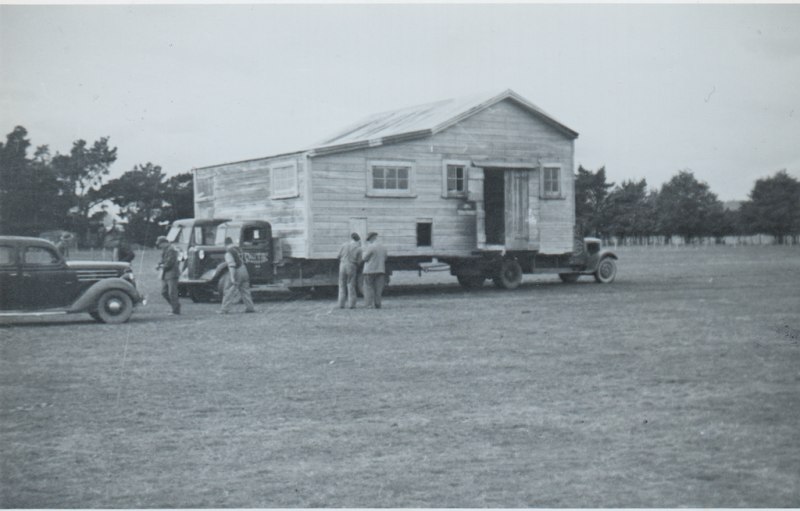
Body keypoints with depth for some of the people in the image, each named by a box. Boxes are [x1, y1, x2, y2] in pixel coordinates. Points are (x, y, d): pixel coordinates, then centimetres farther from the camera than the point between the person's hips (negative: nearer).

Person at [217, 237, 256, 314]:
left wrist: (232, 278, -21)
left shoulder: (228, 253, -13)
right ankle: (250, 307, 18)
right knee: (245, 290, 15)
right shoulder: (237, 249, 11)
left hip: (236, 272, -8)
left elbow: (231, 266, -20)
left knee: (229, 291, -1)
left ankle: (225, 309, -1)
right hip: (244, 270, 8)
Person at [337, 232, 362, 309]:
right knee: (351, 285, 3)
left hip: (343, 265, 2)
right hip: (352, 266, -2)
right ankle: (351, 304, 0)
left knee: (342, 285, 7)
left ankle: (341, 304, 6)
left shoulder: (344, 245, 4)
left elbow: (338, 256, 6)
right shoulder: (358, 248, -1)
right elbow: (359, 261, -3)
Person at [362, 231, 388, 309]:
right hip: (381, 270, 6)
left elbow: (365, 258, -7)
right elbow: (385, 260, 14)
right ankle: (377, 304, 6)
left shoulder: (371, 247, -10)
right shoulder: (383, 248, 11)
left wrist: (365, 253, 9)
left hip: (370, 271, -6)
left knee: (369, 288, 0)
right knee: (378, 288, 9)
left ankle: (370, 304, -6)